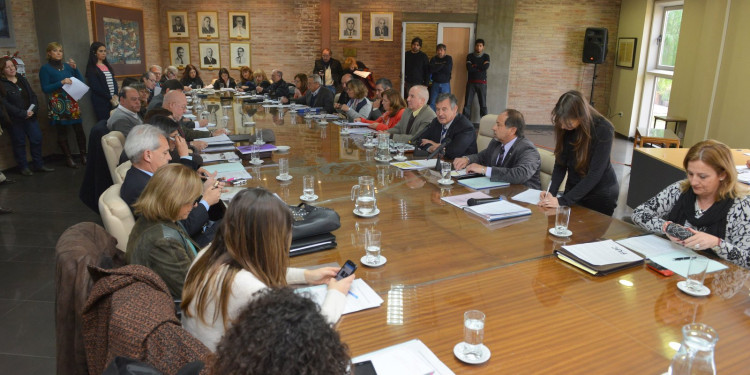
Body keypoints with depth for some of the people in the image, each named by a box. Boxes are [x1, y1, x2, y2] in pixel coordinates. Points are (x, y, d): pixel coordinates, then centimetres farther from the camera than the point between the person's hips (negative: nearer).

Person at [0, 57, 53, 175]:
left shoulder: (22, 79, 12)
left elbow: (33, 95, 11)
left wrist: (33, 109, -7)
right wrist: (22, 113, -18)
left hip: (30, 116, 5)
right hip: (14, 120, -5)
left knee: (37, 139, 4)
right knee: (19, 143, 4)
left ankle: (39, 165, 15)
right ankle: (23, 167, 14)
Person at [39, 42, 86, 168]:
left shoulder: (67, 66, 13)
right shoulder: (45, 69, 1)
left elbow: (81, 81, 10)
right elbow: (45, 88, -7)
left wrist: (75, 68, -3)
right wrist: (61, 82, -17)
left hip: (72, 102, 3)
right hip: (58, 104, -3)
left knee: (79, 129, -3)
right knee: (62, 131, 1)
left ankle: (83, 155, 5)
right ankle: (68, 158, 9)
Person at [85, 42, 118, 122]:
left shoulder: (107, 66, 18)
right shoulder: (91, 68, 0)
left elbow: (114, 81, 15)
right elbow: (95, 87, -7)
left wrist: (115, 95, -3)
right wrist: (110, 98, -10)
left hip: (113, 100, 5)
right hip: (101, 101, -5)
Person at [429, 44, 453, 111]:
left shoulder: (449, 58, 2)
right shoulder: (433, 59, 5)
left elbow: (448, 70, -11)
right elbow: (430, 70, -10)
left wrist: (436, 68, -7)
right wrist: (442, 65, -12)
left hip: (445, 84, -1)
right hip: (435, 84, 2)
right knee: (432, 103, 1)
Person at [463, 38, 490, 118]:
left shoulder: (486, 56, 8)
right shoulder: (470, 56, 7)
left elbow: (486, 67, -11)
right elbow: (469, 68, -9)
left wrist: (474, 66, -5)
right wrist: (480, 67, -7)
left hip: (482, 83, 0)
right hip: (471, 82, 0)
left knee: (483, 104, 0)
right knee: (467, 103, -4)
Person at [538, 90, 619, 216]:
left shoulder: (603, 130, -24)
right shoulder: (564, 128, -11)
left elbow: (595, 174, -27)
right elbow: (560, 164, -6)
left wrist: (563, 201, -31)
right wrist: (551, 192, -22)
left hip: (601, 194, -4)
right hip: (574, 189, 4)